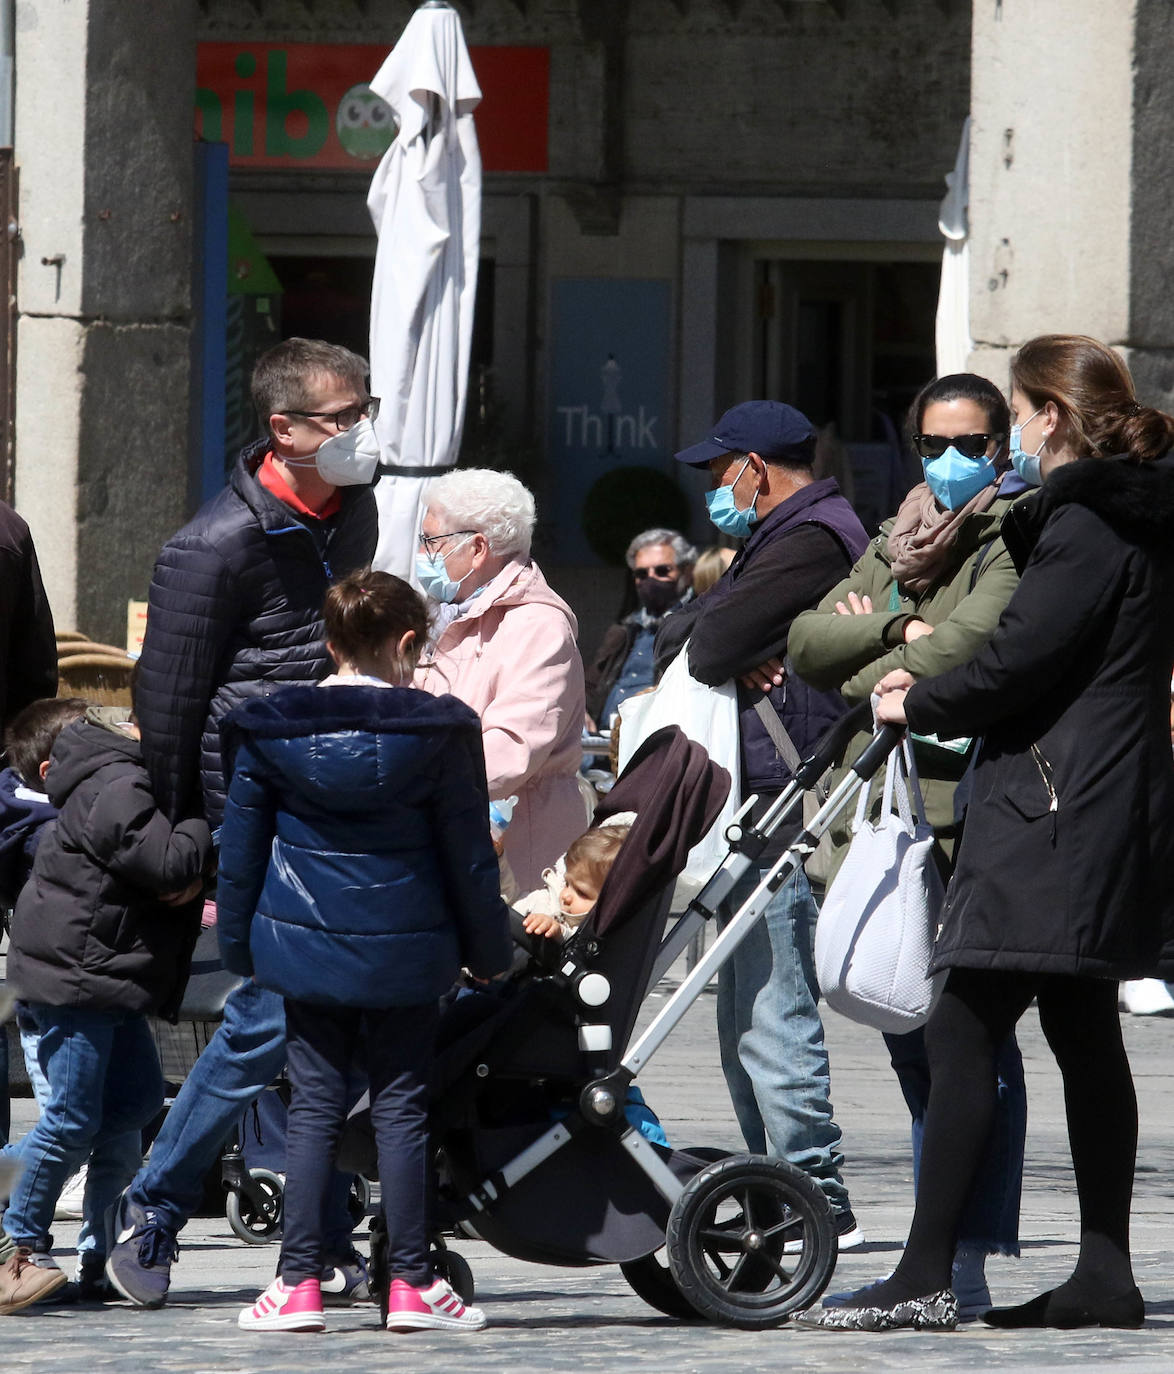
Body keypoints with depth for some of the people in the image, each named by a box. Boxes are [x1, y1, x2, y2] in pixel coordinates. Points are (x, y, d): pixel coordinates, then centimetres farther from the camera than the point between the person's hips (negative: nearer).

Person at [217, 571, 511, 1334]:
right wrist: (489, 947, 9)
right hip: (405, 953, -2)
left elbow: (242, 849, 6)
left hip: (305, 949, 2)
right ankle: (411, 1283, 6)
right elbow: (468, 853, -2)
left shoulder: (270, 733, 0)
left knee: (314, 1106, 6)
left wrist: (240, 943, 17)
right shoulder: (438, 731, -7)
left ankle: (298, 1283, 2)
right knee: (403, 1107, 6)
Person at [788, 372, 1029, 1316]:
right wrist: (898, 626, -4)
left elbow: (967, 646, -14)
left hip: (969, 813, -7)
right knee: (913, 1037, 8)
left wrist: (864, 670, 0)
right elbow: (807, 643, 12)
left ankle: (965, 1264, -11)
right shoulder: (898, 537, 22)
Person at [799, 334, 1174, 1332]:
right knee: (1084, 1034, 13)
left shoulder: (1085, 527, -14)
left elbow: (1020, 662, -19)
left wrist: (915, 706, -3)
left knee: (964, 1033, -10)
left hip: (1054, 814, -10)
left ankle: (926, 1277, -13)